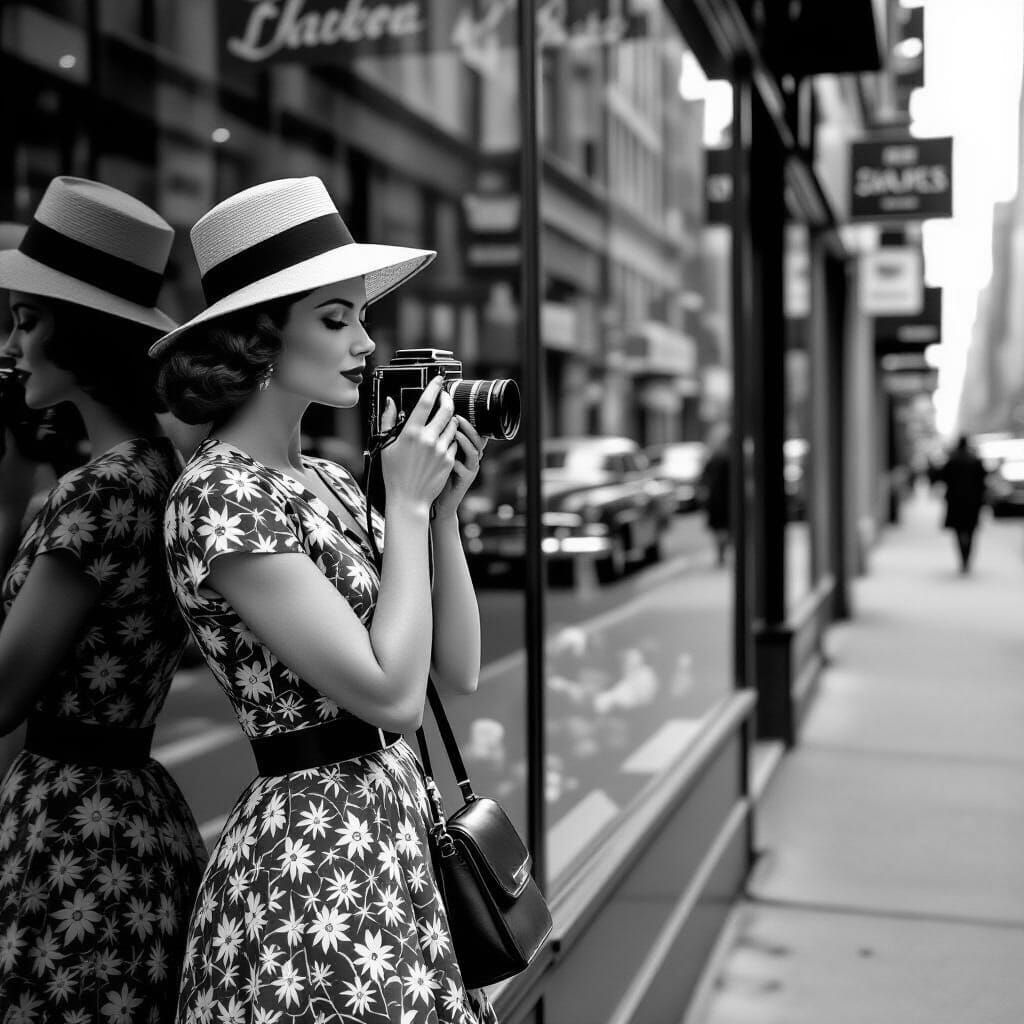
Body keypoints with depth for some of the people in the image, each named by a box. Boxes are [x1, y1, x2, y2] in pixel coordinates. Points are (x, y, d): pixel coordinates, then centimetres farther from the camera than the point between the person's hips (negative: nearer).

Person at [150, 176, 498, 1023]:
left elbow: (459, 670, 8)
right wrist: (407, 504, -15)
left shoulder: (328, 479, 9)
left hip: (394, 835, 8)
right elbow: (393, 694, -22)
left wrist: (445, 507, -1)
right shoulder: (221, 493, -17)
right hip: (311, 856, -8)